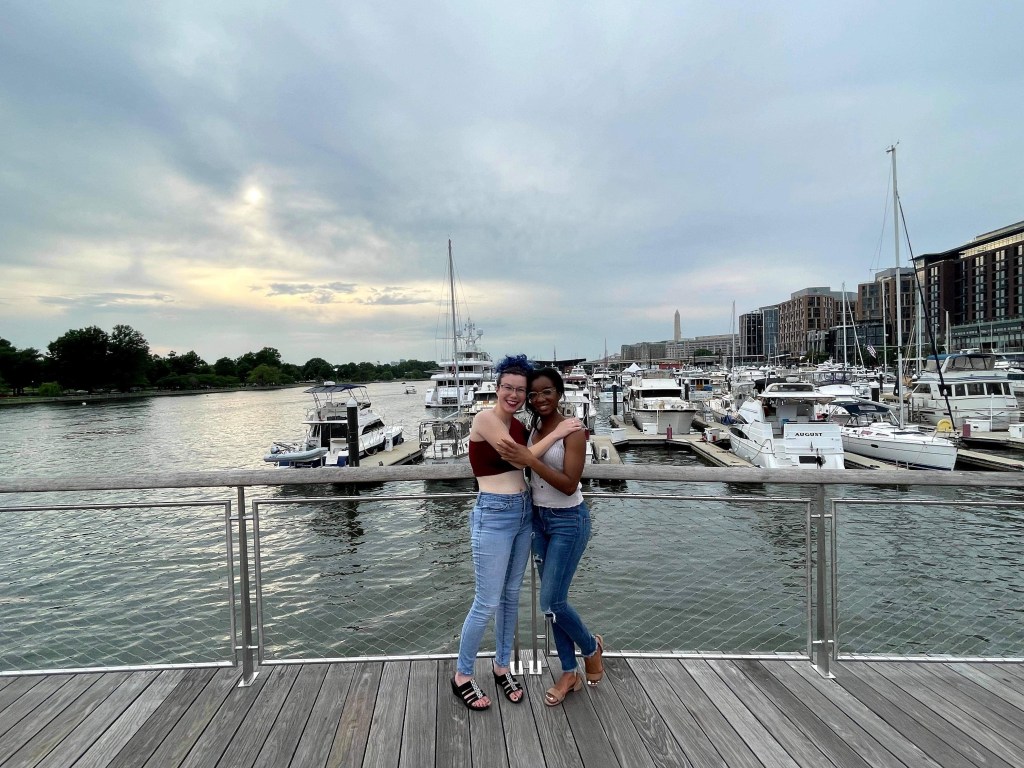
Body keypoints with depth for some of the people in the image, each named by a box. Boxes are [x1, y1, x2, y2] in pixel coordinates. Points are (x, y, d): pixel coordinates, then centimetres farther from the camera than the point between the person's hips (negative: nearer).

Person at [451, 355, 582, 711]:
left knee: (511, 595, 17)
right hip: (493, 515, -8)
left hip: (524, 512, 8)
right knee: (487, 603, 2)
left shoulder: (518, 425, 8)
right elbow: (521, 458, -18)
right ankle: (462, 676, 23)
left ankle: (502, 667, 35)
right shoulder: (485, 418, -14)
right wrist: (557, 433, -12)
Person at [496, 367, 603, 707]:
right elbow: (533, 472, 9)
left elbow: (569, 484, -24)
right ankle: (570, 673, 30)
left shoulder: (572, 430, -16)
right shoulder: (533, 429, 4)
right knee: (553, 599, 13)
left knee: (551, 603, -3)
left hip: (569, 521, -7)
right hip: (539, 518, 7)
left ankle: (591, 646, 27)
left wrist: (529, 459, -29)